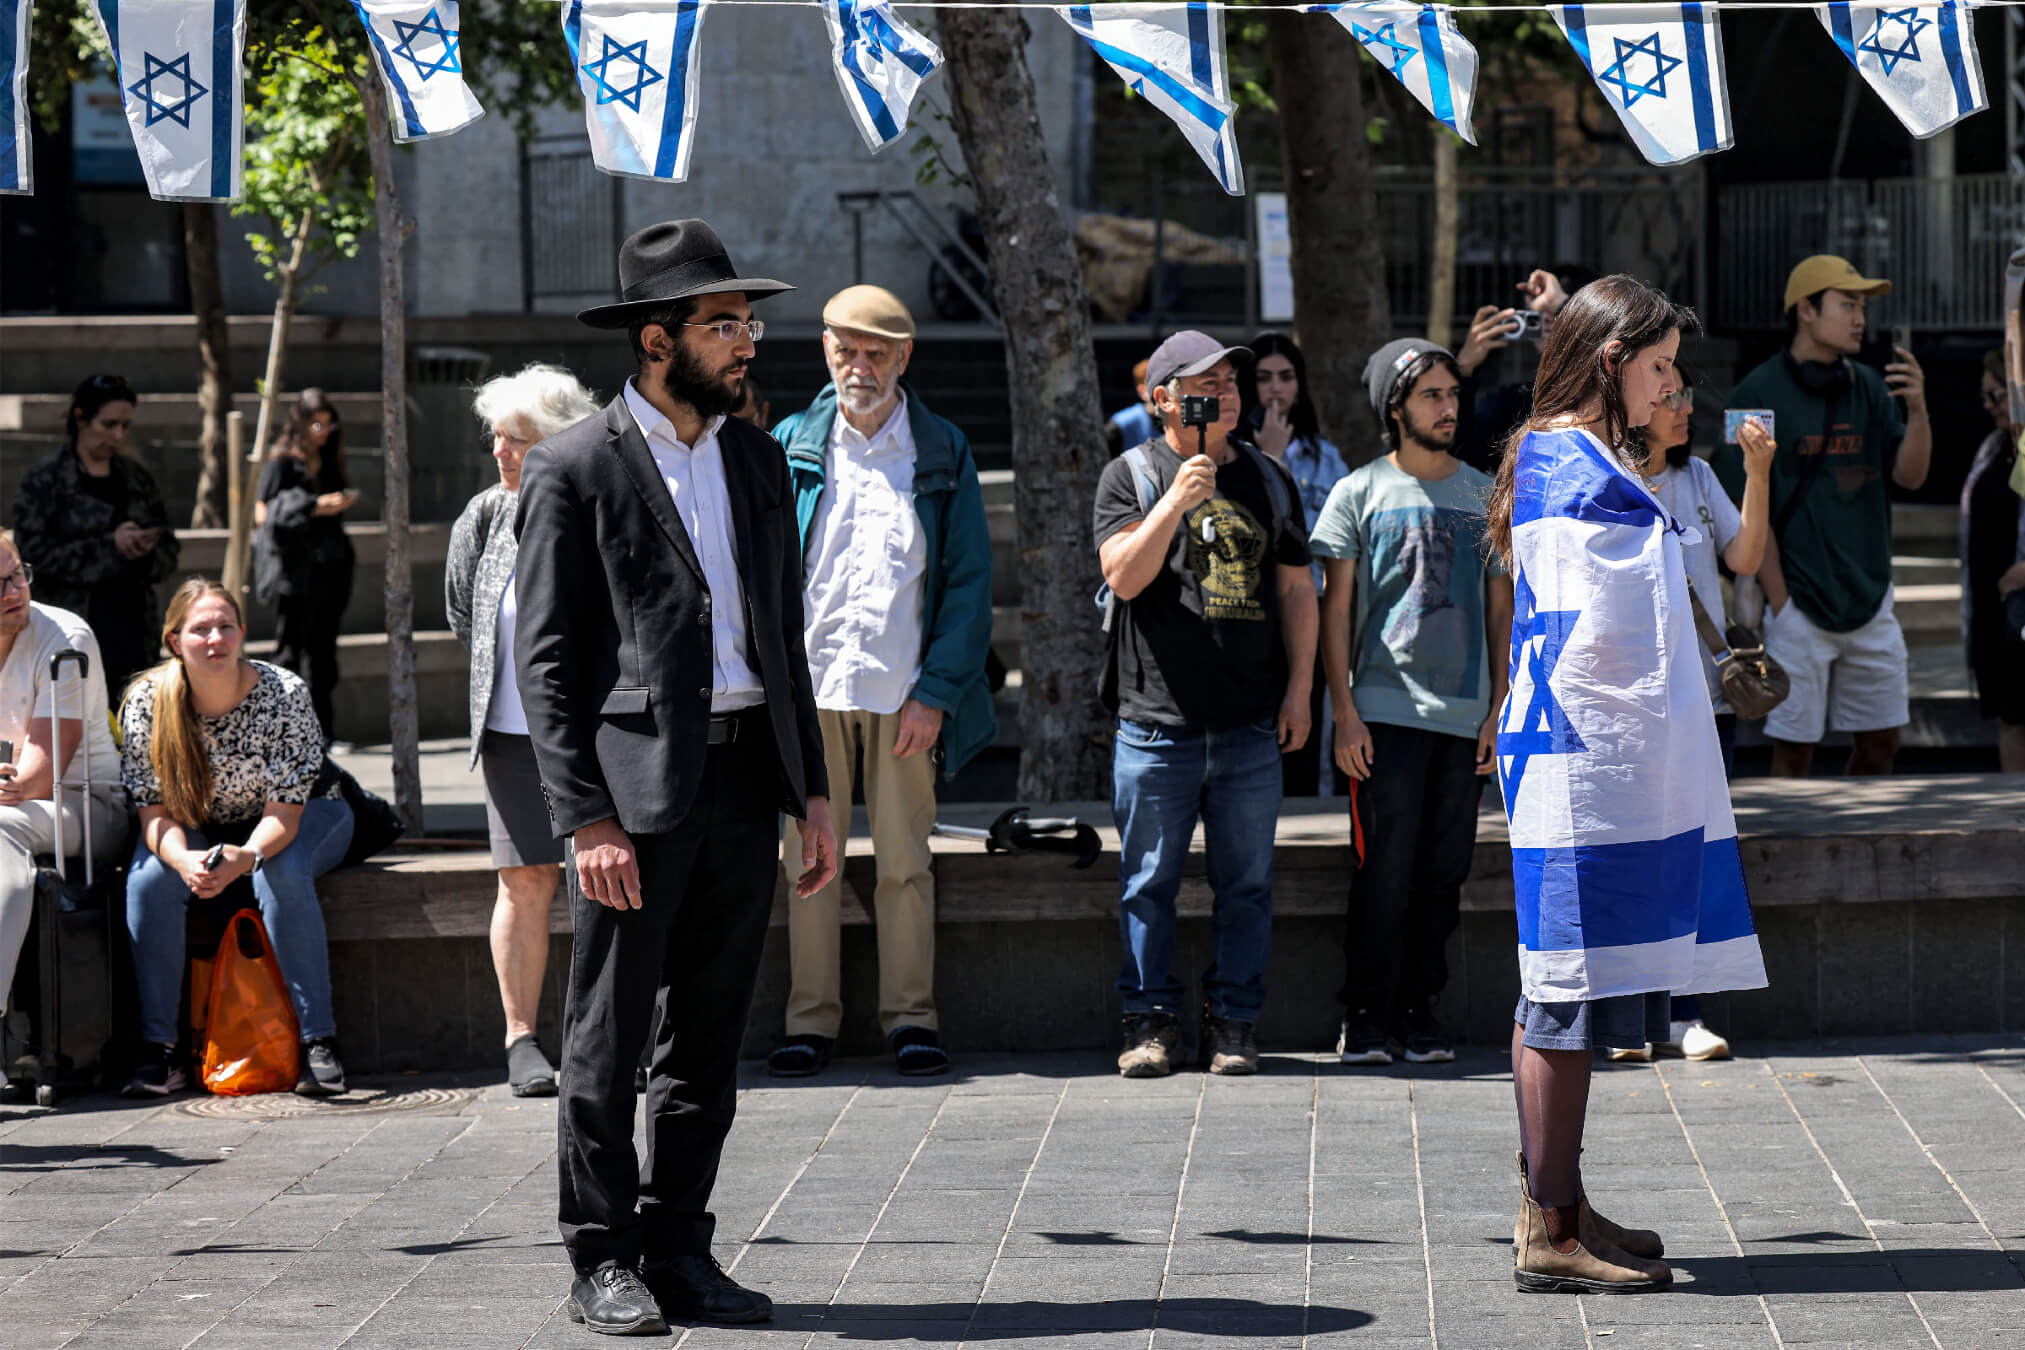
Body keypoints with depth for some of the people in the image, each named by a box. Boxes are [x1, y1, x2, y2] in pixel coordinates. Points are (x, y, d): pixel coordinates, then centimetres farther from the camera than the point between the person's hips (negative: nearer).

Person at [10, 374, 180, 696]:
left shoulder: (138, 477, 14)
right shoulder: (43, 481, -1)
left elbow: (169, 550, 17)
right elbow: (33, 554, -11)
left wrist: (147, 552, -8)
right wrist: (109, 546, -17)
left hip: (133, 629, 5)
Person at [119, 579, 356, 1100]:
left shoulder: (284, 694, -26)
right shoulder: (146, 704, -19)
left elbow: (283, 814, -27)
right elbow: (156, 813, -17)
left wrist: (245, 858, -49)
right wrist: (185, 859, -40)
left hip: (306, 817, -2)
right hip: (198, 829, 2)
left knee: (282, 875, -36)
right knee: (149, 878, -28)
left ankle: (319, 1042, -32)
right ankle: (157, 1048, -22)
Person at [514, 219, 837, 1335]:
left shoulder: (757, 459, 14)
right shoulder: (574, 469, -4)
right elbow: (545, 662, -7)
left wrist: (812, 791, 12)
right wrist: (587, 819, -15)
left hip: (745, 780, 6)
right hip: (635, 785, -6)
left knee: (708, 1040, 10)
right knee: (607, 1041, -1)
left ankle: (679, 1251, 17)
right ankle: (605, 1262, 7)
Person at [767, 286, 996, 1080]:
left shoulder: (943, 454, 7)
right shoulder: (789, 448, 8)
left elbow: (968, 580, 4)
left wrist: (937, 692, -5)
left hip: (905, 690, 0)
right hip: (809, 685, 1)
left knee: (904, 864, 2)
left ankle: (910, 1017, 9)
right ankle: (810, 1020, 8)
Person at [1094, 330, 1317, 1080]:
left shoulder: (1267, 479, 14)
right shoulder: (1132, 475, 3)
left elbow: (1296, 589, 16)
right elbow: (1125, 576, -9)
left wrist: (1299, 688, 8)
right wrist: (1178, 499, -18)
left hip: (1251, 725, 3)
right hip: (1158, 722, -3)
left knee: (1246, 882, 4)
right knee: (1149, 883, 1)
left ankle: (1234, 1020, 11)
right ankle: (1150, 1019, 9)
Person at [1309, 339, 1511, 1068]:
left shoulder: (1484, 495, 11)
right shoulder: (1360, 494, 2)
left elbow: (1500, 610, 14)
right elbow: (1335, 610, 1)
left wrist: (1498, 709, 6)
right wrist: (1344, 713, -6)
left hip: (1465, 714, 3)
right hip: (1386, 710, -3)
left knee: (1443, 872, 5)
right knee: (1384, 871, -5)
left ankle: (1420, 1010, 12)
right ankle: (1366, 1015, 2)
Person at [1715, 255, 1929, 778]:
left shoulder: (1869, 388, 8)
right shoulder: (1759, 395, -8)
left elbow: (1910, 475, 4)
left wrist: (1917, 410, -14)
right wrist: (1780, 605, -13)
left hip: (1869, 600, 5)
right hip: (1800, 605, -5)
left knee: (1880, 742, 10)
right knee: (1793, 752, 0)